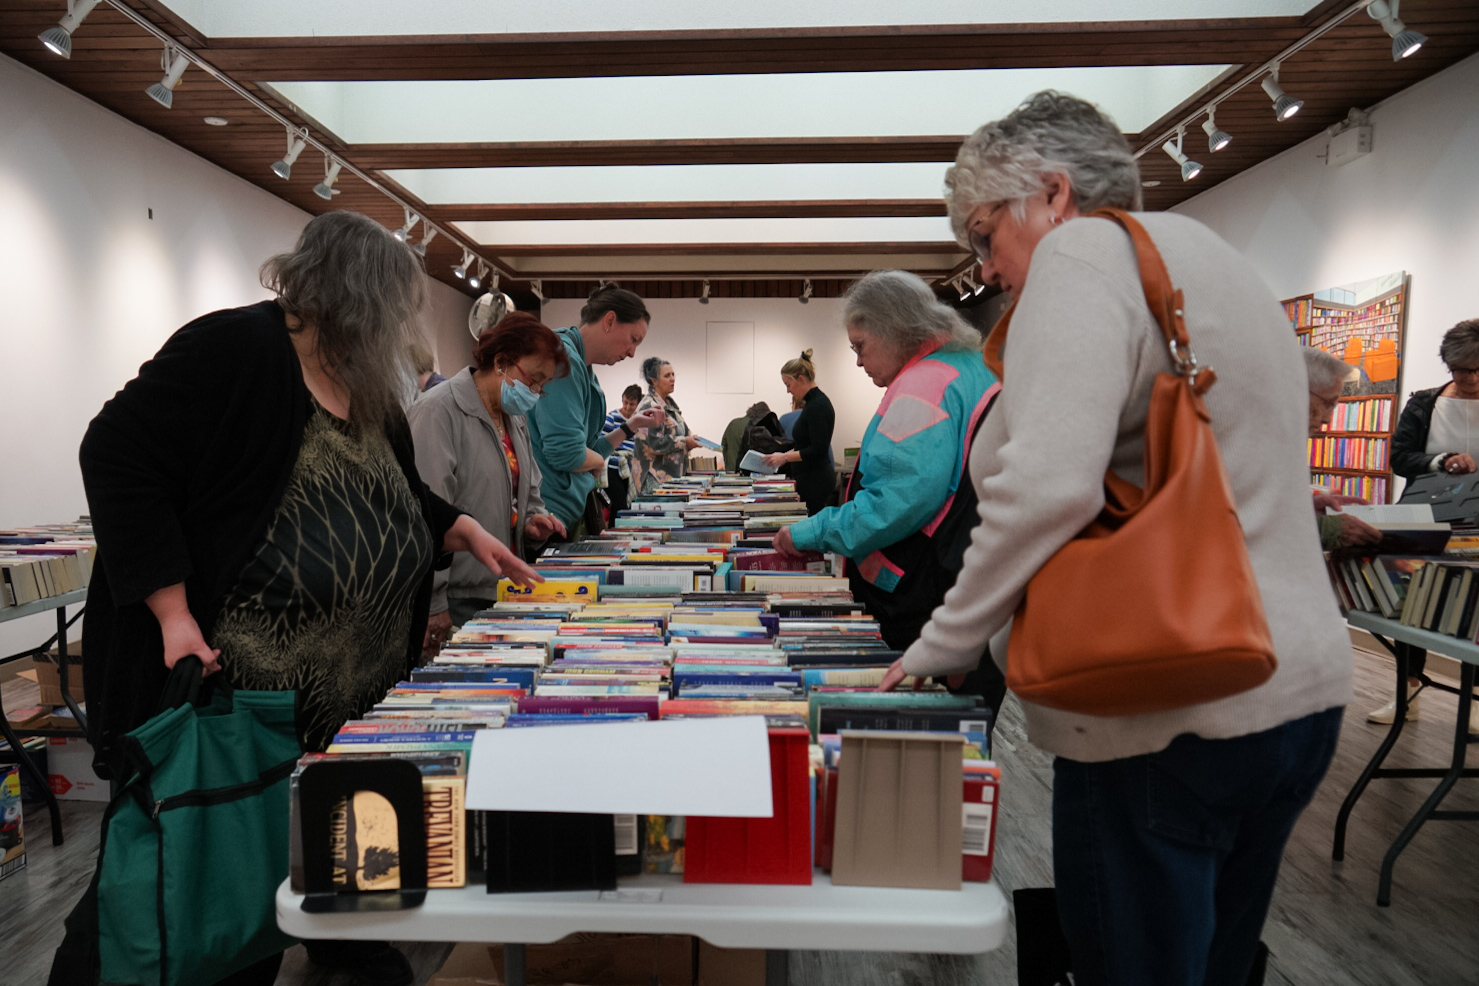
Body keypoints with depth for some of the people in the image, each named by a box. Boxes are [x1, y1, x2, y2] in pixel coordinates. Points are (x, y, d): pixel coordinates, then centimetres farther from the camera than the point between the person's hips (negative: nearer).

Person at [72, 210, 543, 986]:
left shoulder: (369, 388, 10)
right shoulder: (237, 351, -15)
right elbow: (119, 458, -18)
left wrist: (464, 531, 7)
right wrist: (172, 611, -22)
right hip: (241, 682, -8)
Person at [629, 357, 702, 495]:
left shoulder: (670, 403, 16)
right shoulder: (649, 407, -14)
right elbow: (653, 443, -21)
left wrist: (690, 440, 7)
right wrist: (684, 442, -14)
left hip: (673, 474, 9)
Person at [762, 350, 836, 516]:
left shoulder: (817, 406, -19)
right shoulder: (814, 401, 12)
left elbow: (819, 449, -24)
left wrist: (785, 457, -17)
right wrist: (786, 455, 11)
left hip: (815, 481, -10)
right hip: (812, 478, 10)